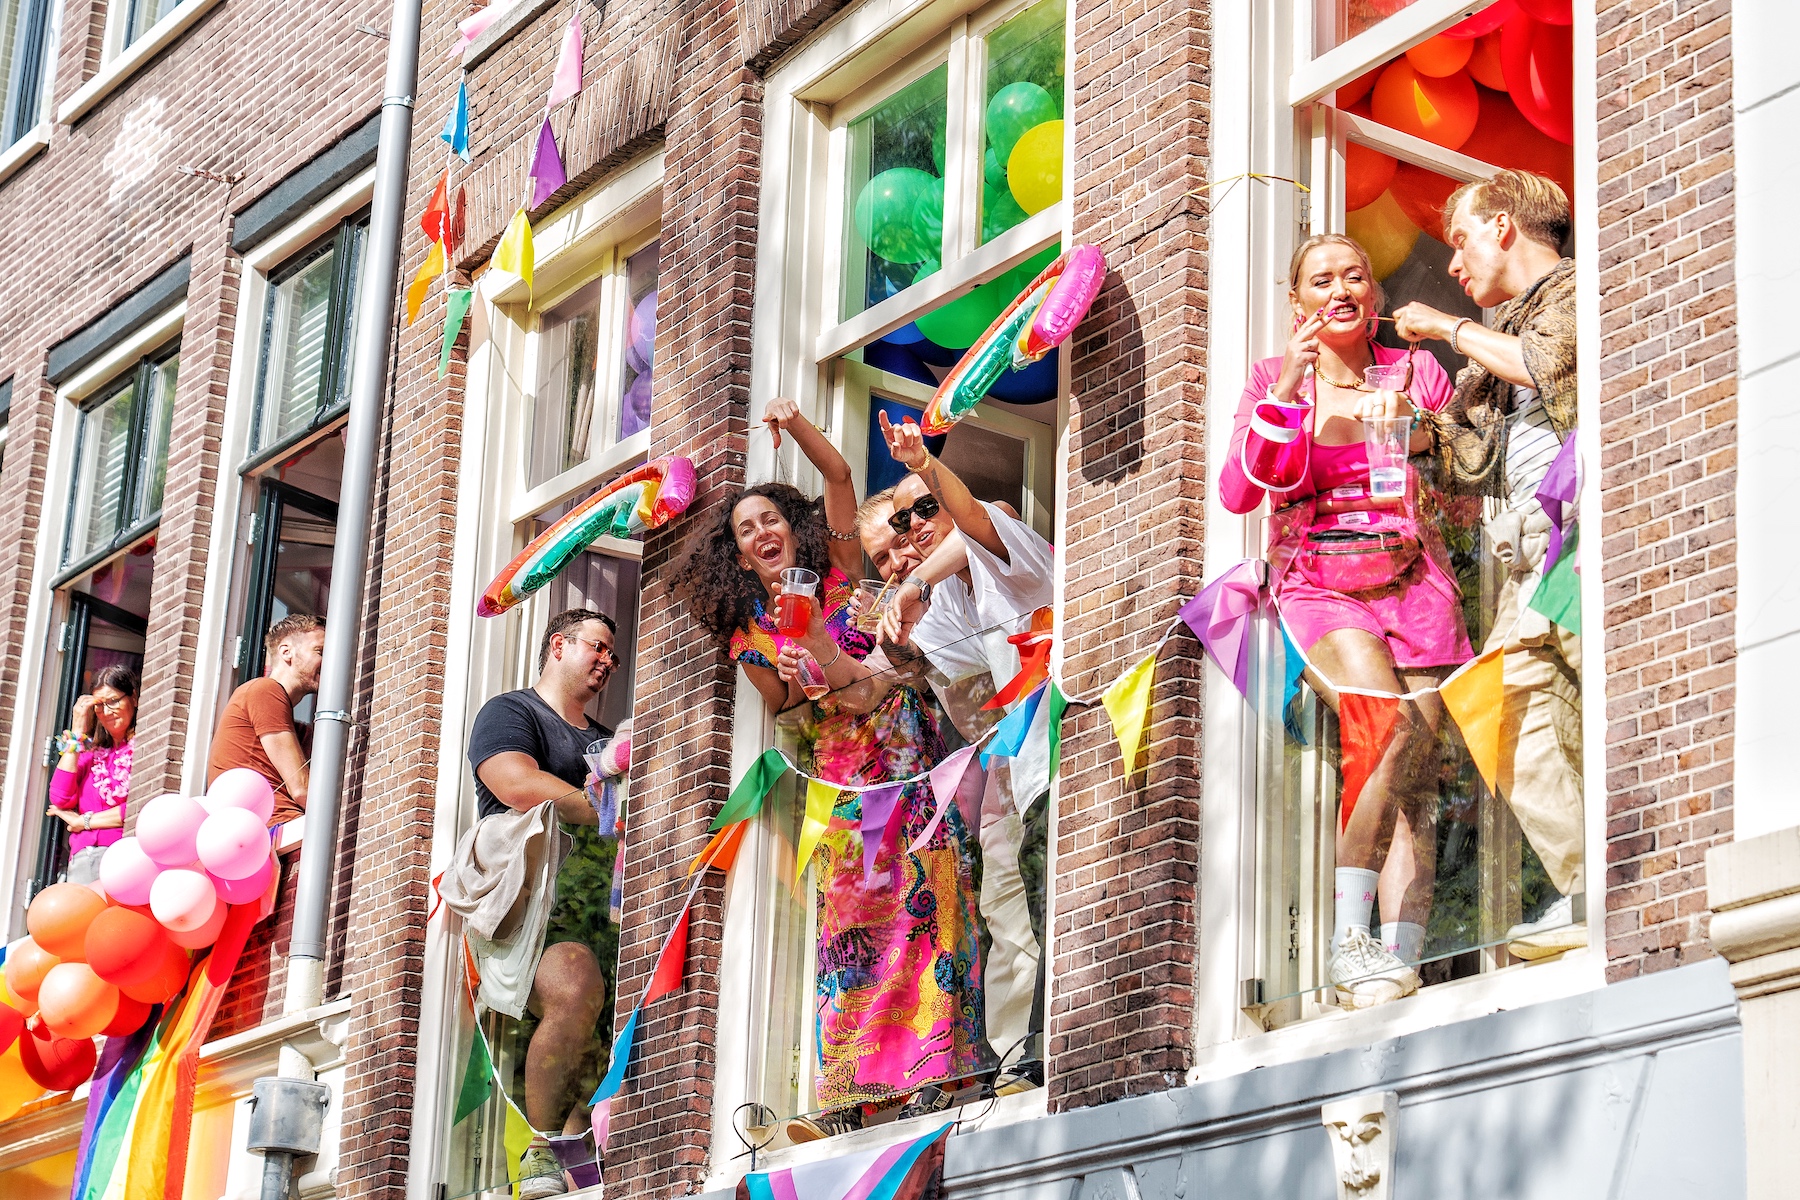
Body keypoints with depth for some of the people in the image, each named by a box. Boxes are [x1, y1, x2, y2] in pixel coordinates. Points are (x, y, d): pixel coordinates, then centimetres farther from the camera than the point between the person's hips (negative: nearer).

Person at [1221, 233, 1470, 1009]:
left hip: (1414, 587, 2)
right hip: (1317, 588, -2)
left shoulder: (1415, 372, 11)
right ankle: (1350, 939, -26)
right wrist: (1285, 394, -10)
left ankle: (1400, 961, -19)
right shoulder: (1274, 379, 10)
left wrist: (1426, 431, -9)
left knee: (1416, 779, -12)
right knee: (1396, 727, -28)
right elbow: (1237, 494, -2)